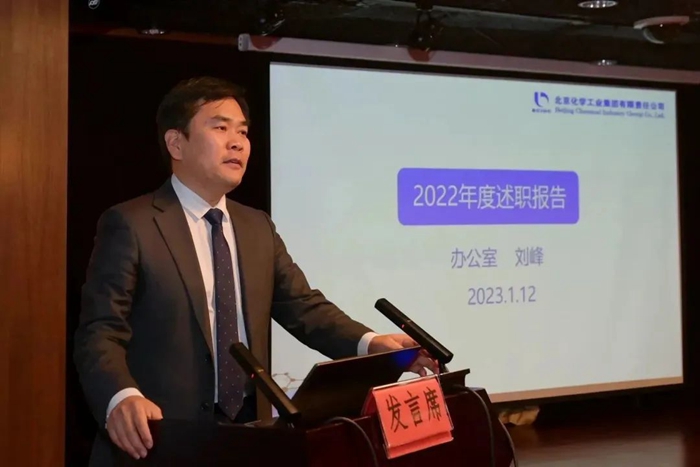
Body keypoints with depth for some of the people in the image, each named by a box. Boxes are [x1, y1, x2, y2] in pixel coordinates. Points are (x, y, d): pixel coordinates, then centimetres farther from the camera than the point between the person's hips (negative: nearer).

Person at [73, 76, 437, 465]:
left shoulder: (258, 227, 13)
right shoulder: (131, 225, -7)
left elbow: (304, 307, 7)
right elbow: (101, 333, -14)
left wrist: (369, 343, -11)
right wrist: (122, 398, -34)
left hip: (247, 436, 6)